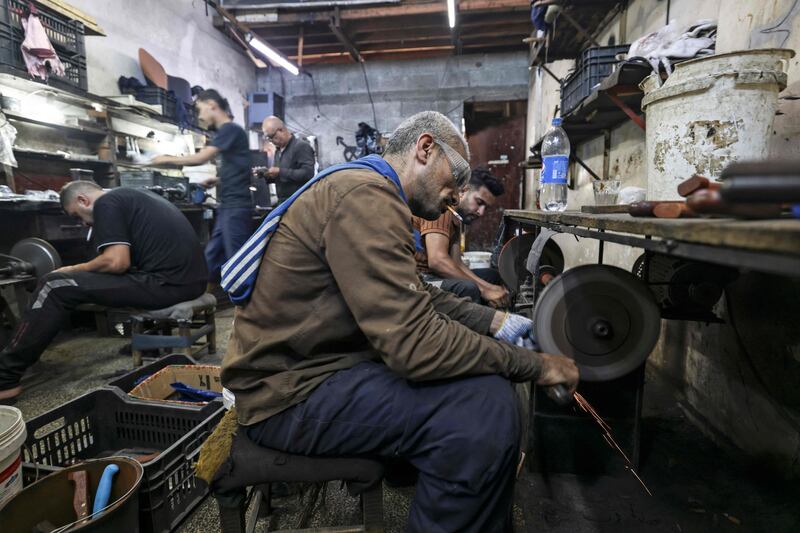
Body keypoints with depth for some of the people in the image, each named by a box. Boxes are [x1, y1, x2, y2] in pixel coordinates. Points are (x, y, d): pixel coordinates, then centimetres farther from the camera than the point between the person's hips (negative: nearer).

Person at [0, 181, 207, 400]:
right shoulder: (134, 196, 26)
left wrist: (74, 269, 6)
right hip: (192, 279, 9)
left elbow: (116, 262, -13)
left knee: (55, 286, 1)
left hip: (167, 283, -9)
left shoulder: (106, 203, -1)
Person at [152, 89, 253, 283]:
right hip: (227, 205, 9)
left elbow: (201, 158, -15)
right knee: (212, 257, 10)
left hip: (237, 205, -9)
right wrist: (218, 180, 11)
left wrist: (168, 159, -1)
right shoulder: (226, 132, 19)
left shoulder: (231, 129, -9)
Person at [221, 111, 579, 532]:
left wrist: (493, 320, 5)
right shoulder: (366, 196, -22)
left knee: (480, 379, 12)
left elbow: (414, 295, 15)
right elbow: (416, 343, -29)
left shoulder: (369, 191, 12)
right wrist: (534, 364, -16)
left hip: (321, 361, 10)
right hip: (293, 392, -10)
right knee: (485, 407, -22)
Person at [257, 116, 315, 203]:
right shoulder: (279, 151, 18)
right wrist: (267, 174, 4)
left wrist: (280, 172, -20)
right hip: (283, 202, 8)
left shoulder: (302, 147, -10)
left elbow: (307, 173, -22)